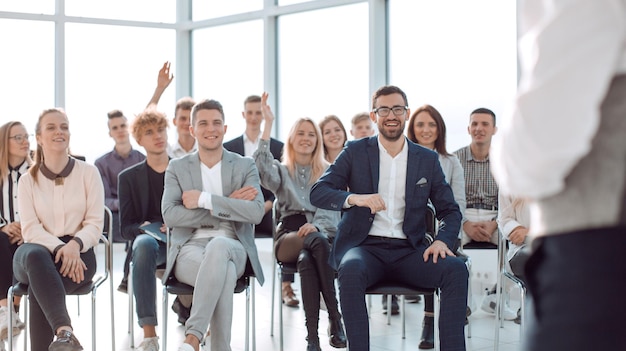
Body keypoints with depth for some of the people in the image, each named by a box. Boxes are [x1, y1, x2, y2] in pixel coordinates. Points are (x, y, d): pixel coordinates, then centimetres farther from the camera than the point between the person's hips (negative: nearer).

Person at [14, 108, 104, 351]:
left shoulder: (88, 172, 5)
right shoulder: (28, 180, 8)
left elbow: (95, 223, -1)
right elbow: (30, 229, -3)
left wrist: (75, 244, -23)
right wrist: (58, 247, -23)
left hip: (78, 253, 0)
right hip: (39, 251, 0)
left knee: (39, 285, -35)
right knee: (34, 255, -40)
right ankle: (65, 331, -58)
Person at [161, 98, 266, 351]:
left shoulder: (245, 166, 10)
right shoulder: (177, 168, 11)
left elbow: (256, 213, -7)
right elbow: (169, 215, -5)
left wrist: (205, 200, -13)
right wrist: (227, 205, -11)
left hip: (232, 249, 0)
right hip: (190, 250, 0)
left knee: (218, 245, -39)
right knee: (224, 271, -38)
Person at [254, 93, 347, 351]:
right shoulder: (281, 170, 18)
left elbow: (332, 209, 4)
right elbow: (261, 168, -8)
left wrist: (316, 226, -19)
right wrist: (268, 125, -12)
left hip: (322, 233, 1)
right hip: (288, 236, 0)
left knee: (306, 260, -38)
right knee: (317, 242, -38)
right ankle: (335, 318, -39)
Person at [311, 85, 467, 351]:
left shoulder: (428, 160, 13)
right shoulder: (355, 152, 8)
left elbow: (450, 210, 13)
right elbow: (318, 193, -1)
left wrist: (443, 240, -10)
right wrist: (354, 198, -22)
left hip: (409, 250, 2)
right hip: (365, 246, -2)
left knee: (456, 269, -26)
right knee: (352, 270, -37)